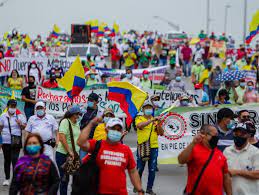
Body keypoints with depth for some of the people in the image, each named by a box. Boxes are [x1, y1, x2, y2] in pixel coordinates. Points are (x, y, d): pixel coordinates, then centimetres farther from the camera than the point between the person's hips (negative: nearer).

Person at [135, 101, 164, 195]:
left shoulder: (155, 120, 12)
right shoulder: (139, 119, 4)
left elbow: (161, 133, 6)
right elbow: (140, 125, -20)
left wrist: (158, 124, -11)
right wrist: (152, 120, -27)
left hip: (153, 147, 2)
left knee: (152, 169, 3)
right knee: (140, 168, 2)